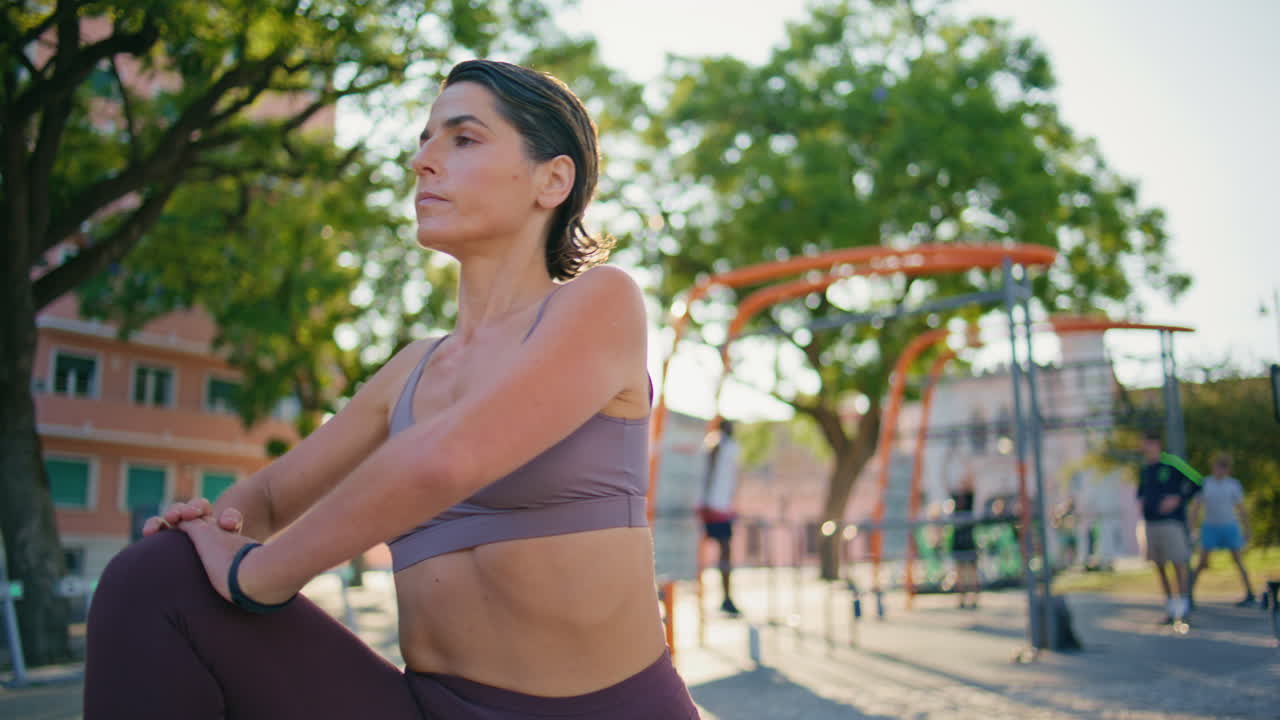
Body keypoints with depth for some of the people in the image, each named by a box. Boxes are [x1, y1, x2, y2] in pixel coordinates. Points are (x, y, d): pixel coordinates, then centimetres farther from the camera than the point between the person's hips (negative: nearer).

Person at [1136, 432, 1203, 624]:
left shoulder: (1172, 463, -7)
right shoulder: (1145, 469, 13)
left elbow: (1197, 482, -7)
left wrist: (1178, 499, -12)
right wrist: (1142, 502, 10)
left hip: (1171, 521, -6)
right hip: (1151, 522, 7)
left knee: (1178, 563, -8)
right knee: (1159, 566, 7)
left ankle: (1183, 606, 0)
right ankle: (1170, 607, 16)